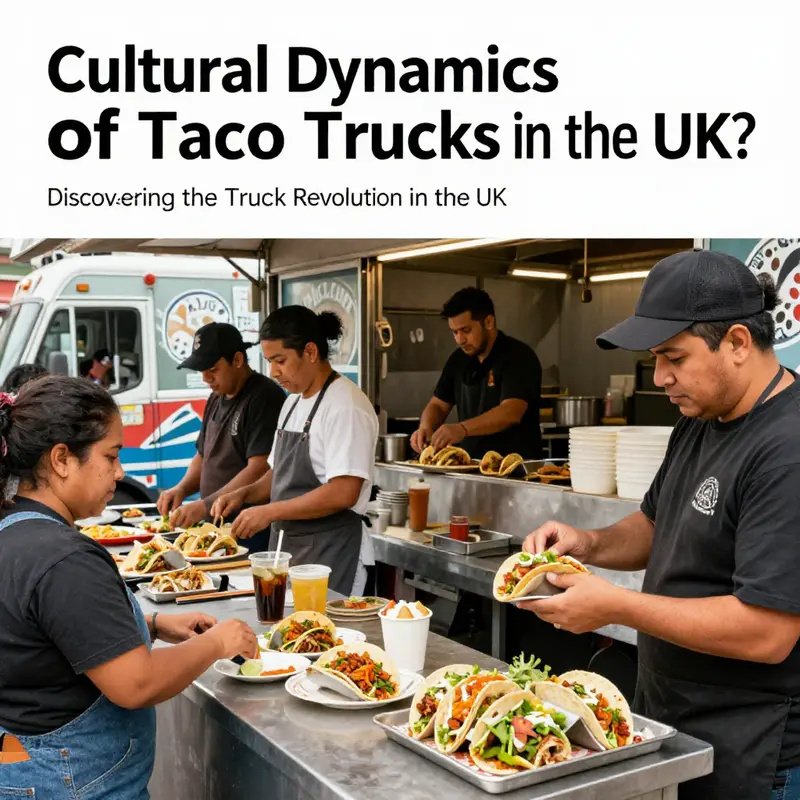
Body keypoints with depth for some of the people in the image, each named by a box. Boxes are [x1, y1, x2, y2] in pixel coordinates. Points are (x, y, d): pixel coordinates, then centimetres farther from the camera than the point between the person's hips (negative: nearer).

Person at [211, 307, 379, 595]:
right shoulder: (293, 401, 12)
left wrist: (269, 512, -19)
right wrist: (244, 494, 3)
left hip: (325, 547, -8)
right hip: (284, 539, 8)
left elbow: (343, 493, -23)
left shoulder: (346, 406, -16)